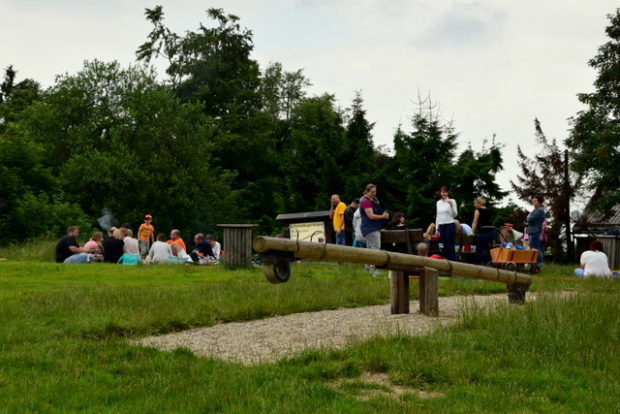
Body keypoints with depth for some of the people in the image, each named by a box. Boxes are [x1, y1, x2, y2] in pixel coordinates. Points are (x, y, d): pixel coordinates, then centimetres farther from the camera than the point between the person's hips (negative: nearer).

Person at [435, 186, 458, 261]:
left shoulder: (452, 201, -3)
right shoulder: (438, 202, 12)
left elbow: (454, 215, -8)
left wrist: (451, 205, -22)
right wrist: (437, 228, 12)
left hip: (450, 225, -5)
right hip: (441, 226, 5)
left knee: (450, 246, -7)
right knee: (445, 246, 6)